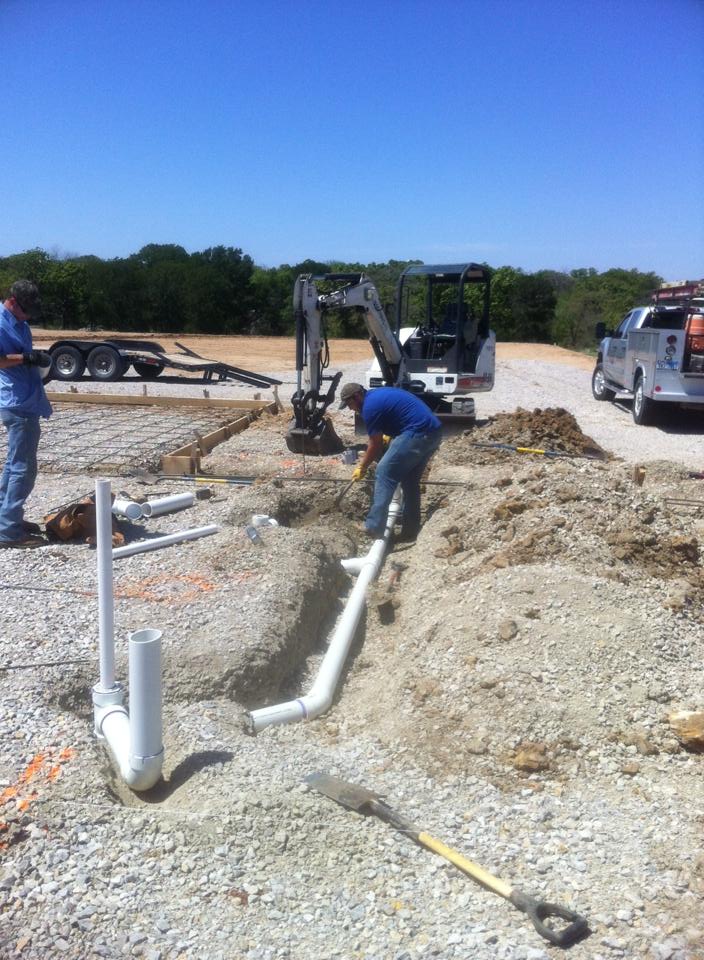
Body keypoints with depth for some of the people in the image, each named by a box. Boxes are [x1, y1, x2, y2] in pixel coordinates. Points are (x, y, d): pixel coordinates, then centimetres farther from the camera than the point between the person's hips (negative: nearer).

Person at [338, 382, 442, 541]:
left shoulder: (370, 406, -6)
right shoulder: (379, 394, 22)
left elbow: (376, 444, 0)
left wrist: (362, 467, 12)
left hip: (418, 434, -10)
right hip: (433, 432, 10)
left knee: (384, 473, -4)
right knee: (410, 480, 16)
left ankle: (374, 527, -5)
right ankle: (410, 531, 19)